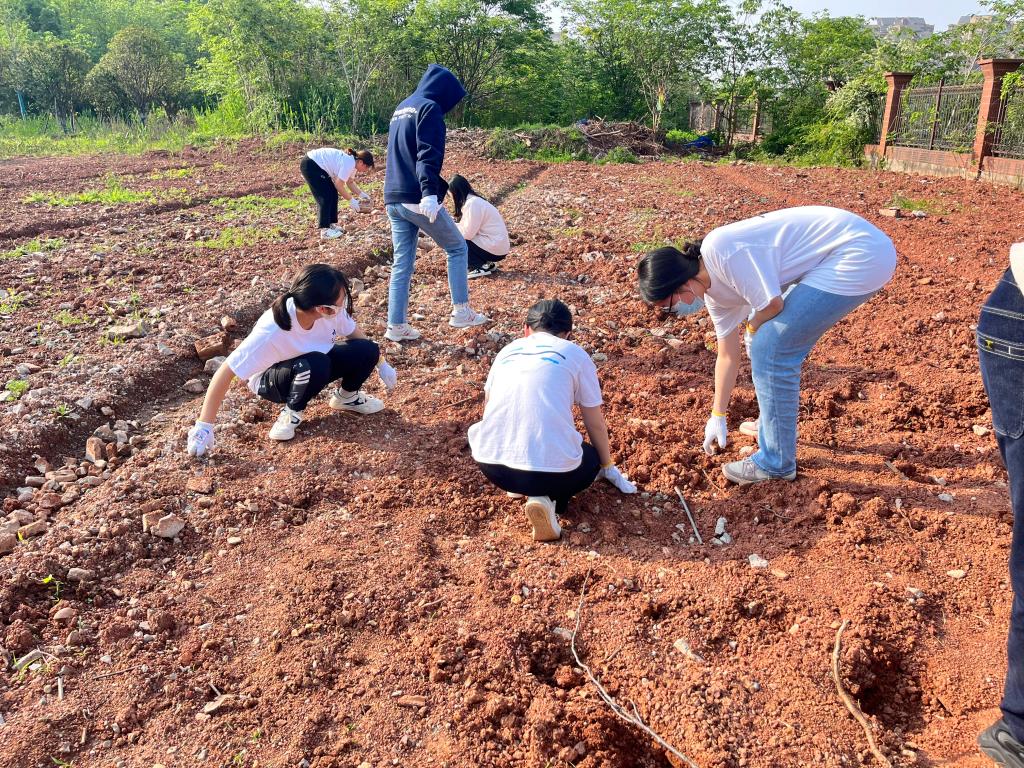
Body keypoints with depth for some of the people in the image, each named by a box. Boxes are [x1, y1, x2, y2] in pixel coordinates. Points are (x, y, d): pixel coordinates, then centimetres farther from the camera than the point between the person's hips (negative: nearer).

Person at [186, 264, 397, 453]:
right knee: (314, 364, -39)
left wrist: (381, 363, 4)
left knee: (367, 351, -16)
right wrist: (203, 427, -34)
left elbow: (354, 334, -2)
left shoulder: (332, 311, -25)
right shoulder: (271, 332, -39)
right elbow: (225, 372, -35)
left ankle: (346, 397, 12)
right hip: (271, 379, -5)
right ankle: (292, 411, -10)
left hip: (313, 369, 6)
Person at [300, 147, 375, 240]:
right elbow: (339, 185, -23)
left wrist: (362, 194, 8)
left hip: (317, 165, 10)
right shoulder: (349, 163, -25)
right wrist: (351, 200, -15)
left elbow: (350, 182, 16)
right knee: (325, 197, -10)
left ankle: (331, 225, 20)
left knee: (333, 194, 11)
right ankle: (325, 231, -8)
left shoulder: (353, 162, 4)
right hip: (310, 165, -10)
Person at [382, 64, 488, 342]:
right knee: (457, 248, 8)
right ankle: (461, 311, 8)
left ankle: (396, 326, 9)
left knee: (402, 263, 10)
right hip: (418, 199, -8)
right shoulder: (429, 108, -6)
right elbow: (428, 154, -20)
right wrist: (429, 192, -29)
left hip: (393, 199, 8)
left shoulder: (400, 109, 22)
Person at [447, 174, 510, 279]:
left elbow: (468, 233, -21)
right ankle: (486, 264, 12)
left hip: (495, 249, -10)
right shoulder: (471, 200, 12)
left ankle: (482, 267, -4)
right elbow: (469, 228, 9)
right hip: (495, 245, 10)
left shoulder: (473, 203, -18)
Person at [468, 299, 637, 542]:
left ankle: (519, 485, 16)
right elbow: (596, 424, 15)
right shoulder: (576, 355, 10)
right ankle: (547, 499, 1)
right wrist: (608, 467, 34)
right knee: (592, 460, 29)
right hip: (552, 469, -4)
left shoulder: (507, 351, 20)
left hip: (491, 466, 5)